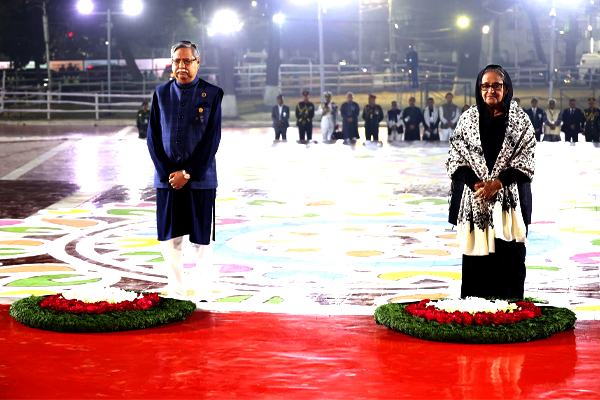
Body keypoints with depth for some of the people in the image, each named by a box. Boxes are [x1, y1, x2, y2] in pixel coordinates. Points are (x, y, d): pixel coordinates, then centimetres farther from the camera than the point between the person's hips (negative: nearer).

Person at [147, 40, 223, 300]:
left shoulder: (212, 94, 0)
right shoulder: (161, 93, 8)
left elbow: (212, 139, -5)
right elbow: (153, 137, 6)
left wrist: (188, 173, -11)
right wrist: (168, 172, -6)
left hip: (200, 179, -2)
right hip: (167, 179, 3)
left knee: (201, 240, 3)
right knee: (169, 239, 5)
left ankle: (203, 296, 11)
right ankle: (176, 295, 15)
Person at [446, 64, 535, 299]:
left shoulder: (520, 119, 3)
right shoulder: (469, 118, 7)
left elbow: (527, 159, -2)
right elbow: (456, 156, 4)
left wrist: (498, 183, -13)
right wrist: (476, 183, -11)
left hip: (509, 199, -1)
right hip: (474, 199, 1)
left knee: (509, 256, -4)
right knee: (476, 257, 0)